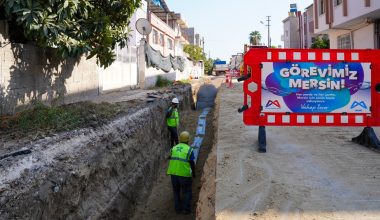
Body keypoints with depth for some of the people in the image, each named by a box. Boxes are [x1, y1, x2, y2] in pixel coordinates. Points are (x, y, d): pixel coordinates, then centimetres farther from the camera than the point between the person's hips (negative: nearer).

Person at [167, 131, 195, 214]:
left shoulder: (174, 148, 6)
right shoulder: (189, 149, -8)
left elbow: (172, 160, 9)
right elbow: (192, 163, -7)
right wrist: (194, 172, 8)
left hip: (173, 173, 4)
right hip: (185, 174, -4)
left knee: (176, 191, 19)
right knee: (187, 192, 13)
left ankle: (178, 208, 25)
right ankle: (186, 209, 17)